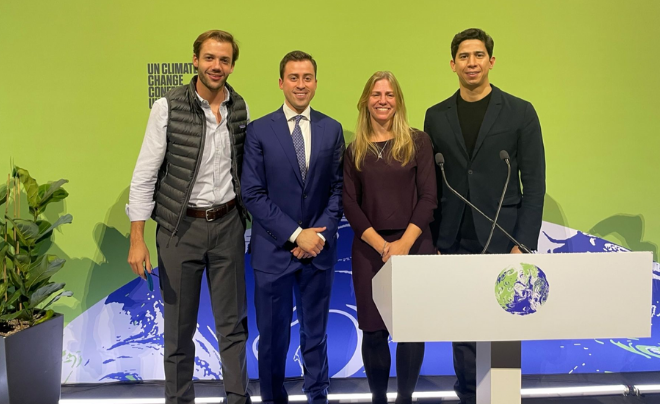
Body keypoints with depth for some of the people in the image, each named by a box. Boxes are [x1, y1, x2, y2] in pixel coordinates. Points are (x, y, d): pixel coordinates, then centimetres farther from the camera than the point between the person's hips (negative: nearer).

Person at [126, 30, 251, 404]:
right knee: (179, 326, 9)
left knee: (233, 322, 10)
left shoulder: (240, 108, 3)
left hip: (228, 224, 3)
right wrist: (137, 240, -10)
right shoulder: (168, 107, -8)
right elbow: (145, 175, -7)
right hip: (180, 227, -2)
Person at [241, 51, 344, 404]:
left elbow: (337, 189, 5)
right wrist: (295, 234, -12)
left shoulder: (332, 130, 6)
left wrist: (321, 232, -9)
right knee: (273, 337, 9)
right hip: (273, 251, -1)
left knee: (315, 335, 13)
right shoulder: (259, 131, -2)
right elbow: (253, 194, -6)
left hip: (319, 250, 2)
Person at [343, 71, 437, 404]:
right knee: (373, 330, 2)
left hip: (414, 246, -1)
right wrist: (381, 245, -10)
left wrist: (404, 243, -12)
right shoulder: (355, 150, 8)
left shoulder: (417, 142, 4)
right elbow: (350, 204, 2)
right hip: (369, 249, 1)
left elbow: (428, 197, -1)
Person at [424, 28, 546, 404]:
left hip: (502, 240, -2)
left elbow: (534, 183, -2)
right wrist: (431, 241, 3)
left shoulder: (521, 112, 1)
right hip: (455, 243, 2)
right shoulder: (437, 116, 8)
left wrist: (524, 242, -9)